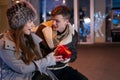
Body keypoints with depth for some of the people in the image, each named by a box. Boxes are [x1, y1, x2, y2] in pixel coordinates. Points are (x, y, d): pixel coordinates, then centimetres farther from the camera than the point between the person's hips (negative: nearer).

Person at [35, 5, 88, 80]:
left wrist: (68, 58, -16)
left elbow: (73, 54, 9)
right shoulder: (43, 29, -9)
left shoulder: (73, 33, -1)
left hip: (62, 68, 4)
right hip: (45, 68, -3)